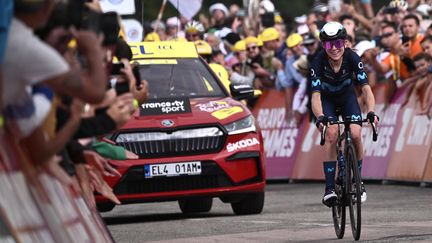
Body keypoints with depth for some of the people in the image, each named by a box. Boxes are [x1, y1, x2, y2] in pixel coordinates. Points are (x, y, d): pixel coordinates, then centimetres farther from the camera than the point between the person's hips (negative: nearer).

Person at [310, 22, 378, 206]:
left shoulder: (352, 58, -27)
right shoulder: (319, 62, -30)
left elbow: (366, 87, -32)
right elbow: (315, 95, -36)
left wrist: (371, 112, -49)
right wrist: (320, 117, -55)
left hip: (347, 97, 1)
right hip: (327, 100, -1)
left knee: (355, 134, -20)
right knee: (332, 133, -26)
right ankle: (329, 188, -24)